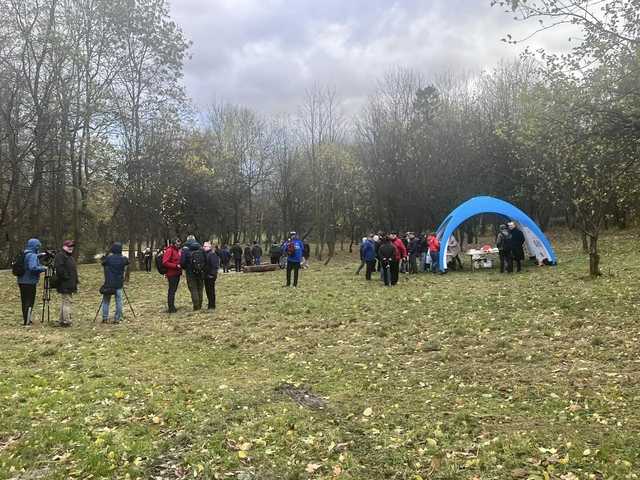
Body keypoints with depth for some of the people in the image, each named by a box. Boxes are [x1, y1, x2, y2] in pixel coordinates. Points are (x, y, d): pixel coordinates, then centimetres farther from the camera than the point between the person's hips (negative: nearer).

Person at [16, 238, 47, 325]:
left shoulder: (24, 255, 11)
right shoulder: (33, 256, -15)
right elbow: (33, 268, -28)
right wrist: (43, 268, -12)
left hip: (21, 281, 8)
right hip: (30, 282, -8)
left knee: (25, 301, 14)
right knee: (29, 302, -2)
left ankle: (26, 319, 23)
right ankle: (27, 321, -1)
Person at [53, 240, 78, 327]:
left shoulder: (70, 256, 22)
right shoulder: (60, 255, -10)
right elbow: (59, 268, -23)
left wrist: (75, 283, 21)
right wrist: (66, 277, -21)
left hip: (69, 285, 10)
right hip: (64, 284, -10)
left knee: (64, 302, 14)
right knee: (67, 301, -10)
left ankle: (61, 321, 21)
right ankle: (67, 321, -9)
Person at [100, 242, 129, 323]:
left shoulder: (108, 258, -7)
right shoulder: (123, 259, -4)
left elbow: (102, 262, 11)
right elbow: (127, 262, 16)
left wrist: (108, 255, 15)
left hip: (108, 284, 0)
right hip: (119, 284, 0)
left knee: (106, 301, 11)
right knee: (119, 302, 6)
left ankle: (105, 318, 11)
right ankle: (117, 318, 6)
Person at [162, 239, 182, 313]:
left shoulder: (178, 250, 14)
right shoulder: (169, 250, -12)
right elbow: (165, 262, -19)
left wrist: (180, 267, 7)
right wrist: (175, 266, -21)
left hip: (177, 273, 9)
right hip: (172, 274, -8)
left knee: (174, 290, 15)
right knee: (171, 291, -4)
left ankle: (172, 306, 24)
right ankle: (171, 308, 1)